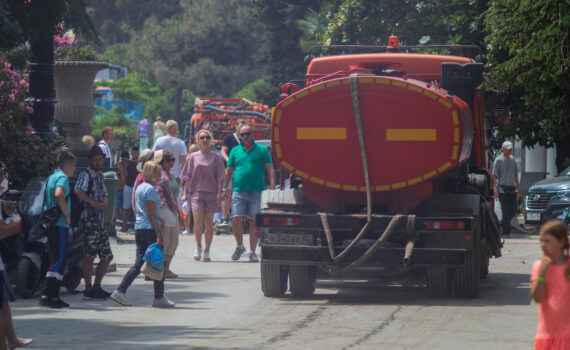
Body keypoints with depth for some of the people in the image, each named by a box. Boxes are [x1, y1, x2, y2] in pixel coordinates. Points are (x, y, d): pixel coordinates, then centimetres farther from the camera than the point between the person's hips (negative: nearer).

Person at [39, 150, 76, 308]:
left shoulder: (51, 177, 18)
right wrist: (66, 214, -20)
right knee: (58, 261, -9)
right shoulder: (62, 177, -11)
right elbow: (59, 194, -31)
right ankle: (46, 295, -14)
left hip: (50, 223, 10)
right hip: (60, 224, -10)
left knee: (57, 261, 12)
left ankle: (54, 296, 13)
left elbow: (48, 200, 27)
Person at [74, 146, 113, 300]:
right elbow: (78, 191, -26)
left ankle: (97, 287, 19)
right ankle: (88, 289, -5)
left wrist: (103, 203, -2)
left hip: (100, 220, 9)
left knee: (106, 256, 10)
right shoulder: (86, 175, -8)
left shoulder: (100, 176, 20)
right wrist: (93, 204, -18)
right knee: (89, 255, -8)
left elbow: (106, 197, 21)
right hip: (89, 219, -9)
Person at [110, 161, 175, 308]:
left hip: (139, 228, 9)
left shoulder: (140, 188, 16)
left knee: (138, 264, 9)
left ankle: (120, 291, 0)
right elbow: (152, 214, -17)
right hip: (150, 229, -9)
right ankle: (159, 297, 5)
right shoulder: (150, 189, -12)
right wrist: (158, 233, -17)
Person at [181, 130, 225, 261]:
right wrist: (185, 193, 6)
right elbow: (188, 176, 11)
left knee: (209, 223, 1)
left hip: (211, 193, 0)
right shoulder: (193, 157, 9)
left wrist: (219, 192, -5)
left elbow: (220, 177, 5)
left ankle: (207, 251, 10)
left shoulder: (216, 157, 6)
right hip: (196, 192, 0)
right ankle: (198, 247, 7)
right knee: (197, 220, -13)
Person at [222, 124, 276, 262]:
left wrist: (272, 188, -7)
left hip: (256, 192, -2)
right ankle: (240, 246, 15)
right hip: (239, 191, 2)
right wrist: (224, 189, 10)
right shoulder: (235, 151, 11)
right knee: (236, 220, -7)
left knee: (254, 222, 2)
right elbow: (228, 171, 16)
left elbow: (270, 170, 3)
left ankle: (252, 252, 10)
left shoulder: (261, 150, 5)